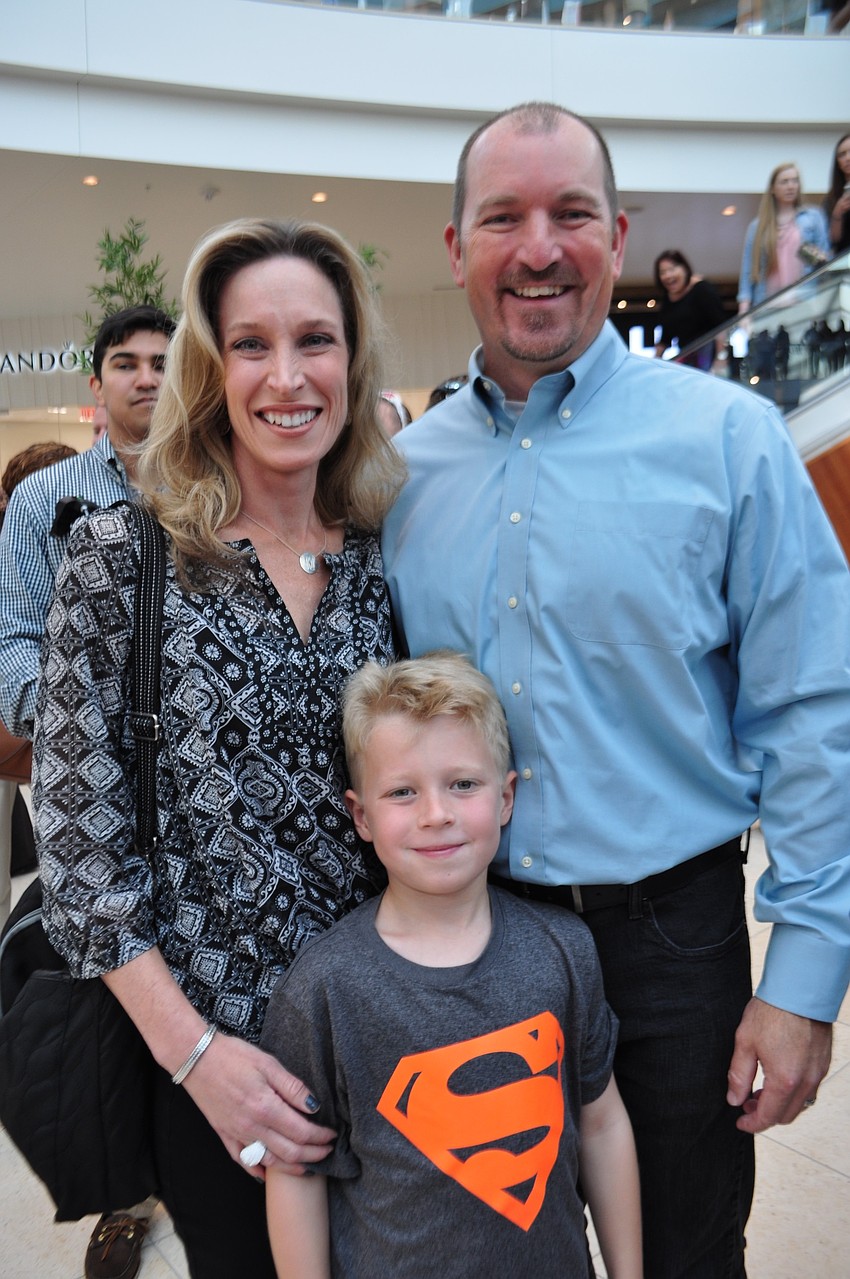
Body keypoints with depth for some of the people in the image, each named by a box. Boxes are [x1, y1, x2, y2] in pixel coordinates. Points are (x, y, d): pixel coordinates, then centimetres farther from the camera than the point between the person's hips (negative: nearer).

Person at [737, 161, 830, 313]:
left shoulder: (813, 217, 13)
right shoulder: (757, 226, 15)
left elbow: (826, 254, 15)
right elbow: (747, 268, 10)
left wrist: (821, 259, -9)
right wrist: (744, 302, -1)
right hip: (767, 304, 1)